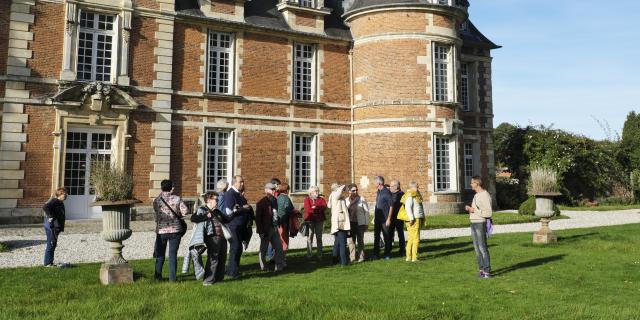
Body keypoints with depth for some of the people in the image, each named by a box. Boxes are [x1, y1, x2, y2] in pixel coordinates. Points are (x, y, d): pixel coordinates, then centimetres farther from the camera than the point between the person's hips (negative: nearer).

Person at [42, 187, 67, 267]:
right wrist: (50, 216, -30)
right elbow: (45, 207, -32)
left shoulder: (60, 203, 15)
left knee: (53, 244, 15)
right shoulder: (54, 201, -15)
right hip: (51, 226, -10)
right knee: (51, 244, -3)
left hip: (56, 227, 10)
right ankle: (47, 263, 5)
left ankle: (50, 262, 24)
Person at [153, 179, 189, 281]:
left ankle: (158, 276, 24)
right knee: (173, 254, 5)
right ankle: (172, 277, 6)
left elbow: (157, 212, 7)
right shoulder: (177, 199, -7)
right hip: (175, 230, -1)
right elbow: (185, 211, -11)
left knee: (160, 254, 17)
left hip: (161, 231, 1)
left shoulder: (156, 200, -3)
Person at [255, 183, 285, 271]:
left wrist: (276, 225, 10)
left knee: (279, 247, 7)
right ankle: (263, 267, 21)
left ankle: (279, 266, 16)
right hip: (266, 229, -7)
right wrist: (261, 231, -19)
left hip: (274, 228, 7)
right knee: (263, 249, 8)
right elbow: (258, 218, -15)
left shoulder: (274, 200, 8)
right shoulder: (261, 202, -13)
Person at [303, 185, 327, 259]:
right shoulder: (307, 199, 4)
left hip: (319, 220, 3)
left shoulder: (321, 199, 14)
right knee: (310, 237, -1)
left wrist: (315, 207, -13)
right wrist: (319, 209, -10)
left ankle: (319, 254, 9)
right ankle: (309, 254, 3)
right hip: (310, 220, -2)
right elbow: (308, 209, -12)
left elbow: (324, 207, -6)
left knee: (319, 237, 5)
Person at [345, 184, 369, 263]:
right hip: (351, 223, 2)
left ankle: (361, 257, 10)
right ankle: (352, 257, 11)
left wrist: (366, 223, -4)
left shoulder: (362, 199, -1)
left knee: (360, 240, 3)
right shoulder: (347, 200, 7)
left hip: (360, 223, -2)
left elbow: (366, 211, -1)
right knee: (351, 240, 4)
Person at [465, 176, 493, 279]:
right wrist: (469, 208, 7)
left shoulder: (485, 196, -16)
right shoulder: (476, 195, 15)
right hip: (474, 224, 9)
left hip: (480, 224, -9)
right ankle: (482, 269, 18)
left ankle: (487, 271, -2)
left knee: (482, 247, -7)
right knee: (477, 248, 11)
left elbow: (488, 213, -20)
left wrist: (474, 210, -20)